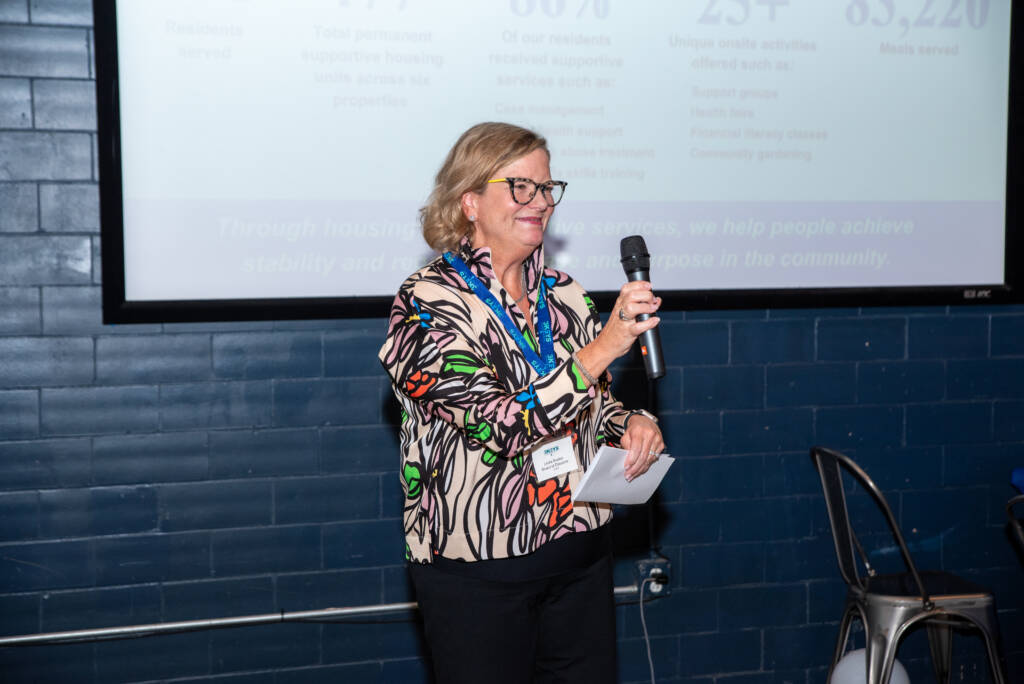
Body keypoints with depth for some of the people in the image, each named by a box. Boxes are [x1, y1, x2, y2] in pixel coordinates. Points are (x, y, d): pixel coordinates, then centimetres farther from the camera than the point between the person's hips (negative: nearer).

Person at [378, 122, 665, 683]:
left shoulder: (562, 294, 6)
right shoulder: (428, 301, -13)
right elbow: (499, 426, -24)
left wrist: (631, 424, -4)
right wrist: (601, 349, -29)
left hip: (582, 554, 6)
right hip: (478, 570, -6)